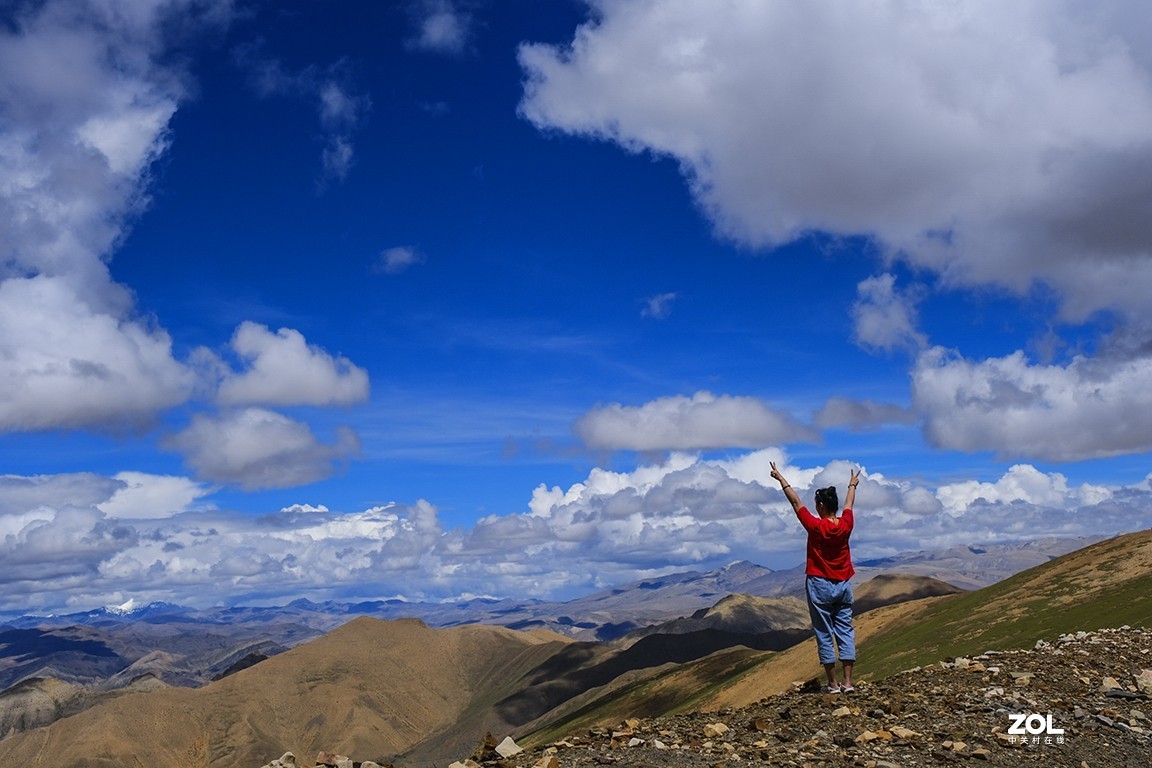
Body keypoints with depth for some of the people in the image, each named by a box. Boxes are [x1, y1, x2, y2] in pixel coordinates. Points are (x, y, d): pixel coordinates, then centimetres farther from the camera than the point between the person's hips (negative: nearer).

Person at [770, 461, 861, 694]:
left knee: (824, 634, 1)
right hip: (843, 586, 4)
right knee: (845, 632, 6)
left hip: (820, 585, -4)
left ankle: (833, 683, 2)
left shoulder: (816, 526, -14)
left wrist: (780, 478, 6)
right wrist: (852, 485, 37)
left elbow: (795, 502, -5)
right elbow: (849, 504, 18)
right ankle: (848, 682, 2)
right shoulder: (846, 525, -3)